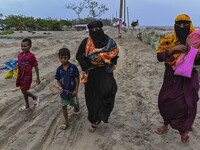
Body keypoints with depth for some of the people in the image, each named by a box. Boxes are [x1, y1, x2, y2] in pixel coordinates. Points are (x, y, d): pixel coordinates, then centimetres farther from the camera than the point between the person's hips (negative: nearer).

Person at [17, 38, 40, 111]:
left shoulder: (31, 56, -15)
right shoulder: (19, 55, 3)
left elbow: (36, 67, -10)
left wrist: (38, 78, -8)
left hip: (27, 76, -6)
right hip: (20, 76, 7)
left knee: (24, 91, -6)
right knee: (24, 91, 15)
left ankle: (35, 97, 23)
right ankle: (27, 106, 32)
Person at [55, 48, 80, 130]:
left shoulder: (73, 67, -15)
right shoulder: (59, 69, -6)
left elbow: (77, 79, -10)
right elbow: (58, 80, 4)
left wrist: (76, 90, -12)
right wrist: (60, 87, -15)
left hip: (72, 91, -2)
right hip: (64, 91, 2)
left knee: (75, 104, 18)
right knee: (64, 106, 6)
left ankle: (76, 107, 57)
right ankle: (66, 122, 22)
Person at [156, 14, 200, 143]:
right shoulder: (168, 40, -2)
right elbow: (159, 56, -11)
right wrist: (174, 48, -23)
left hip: (188, 78, 0)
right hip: (171, 77, 1)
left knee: (186, 104, -3)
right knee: (165, 100, 5)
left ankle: (183, 130, 24)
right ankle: (166, 124, 34)